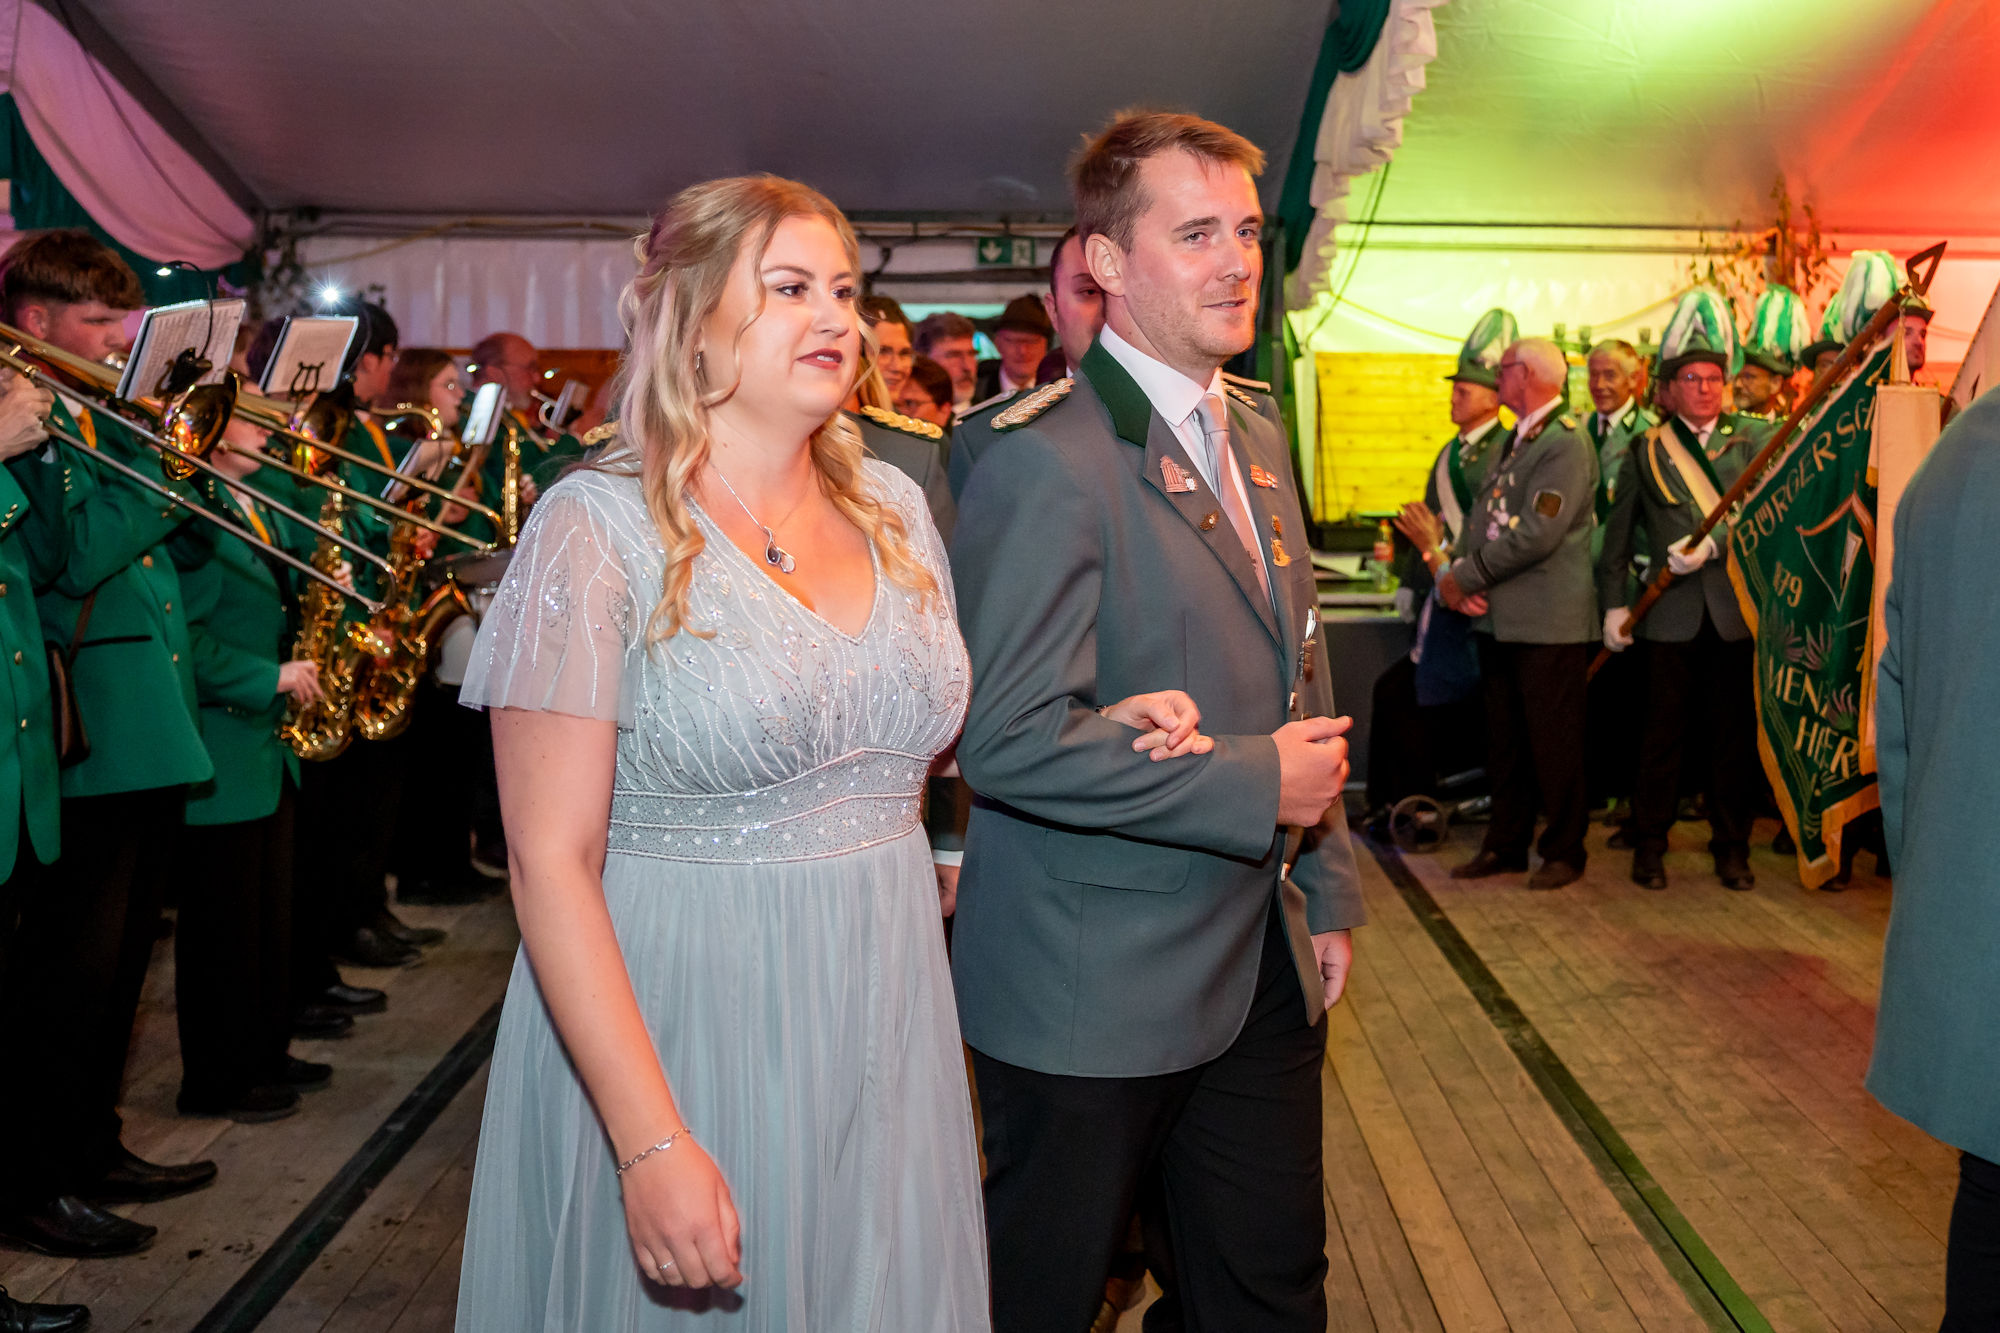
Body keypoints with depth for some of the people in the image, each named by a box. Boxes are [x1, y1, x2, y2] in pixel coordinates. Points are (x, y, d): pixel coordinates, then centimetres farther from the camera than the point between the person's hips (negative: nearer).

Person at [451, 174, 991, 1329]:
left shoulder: (894, 507, 5)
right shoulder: (599, 527, -12)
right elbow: (552, 863, -16)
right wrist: (650, 1141, -20)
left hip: (885, 1028, 6)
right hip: (675, 1030, -5)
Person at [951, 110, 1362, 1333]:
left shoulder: (1256, 435, 9)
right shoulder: (1049, 462, -19)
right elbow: (1011, 740, -26)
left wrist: (1327, 889, 16)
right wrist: (1254, 784, -20)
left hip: (1265, 966, 8)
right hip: (1099, 995, -8)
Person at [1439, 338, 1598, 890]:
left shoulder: (1566, 443, -13)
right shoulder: (1512, 442, 16)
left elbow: (1537, 535, -22)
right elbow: (1480, 517, 12)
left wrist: (1466, 577, -16)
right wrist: (1456, 577, -5)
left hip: (1549, 621, -9)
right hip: (1498, 617, 9)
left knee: (1553, 741, 1)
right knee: (1504, 739, 14)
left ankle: (1564, 850, 14)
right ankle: (1505, 844, 25)